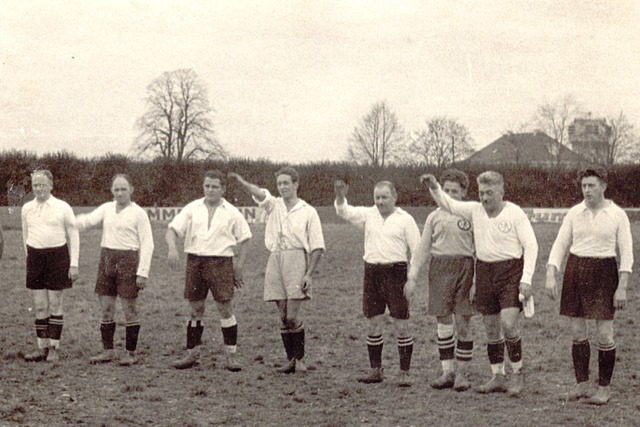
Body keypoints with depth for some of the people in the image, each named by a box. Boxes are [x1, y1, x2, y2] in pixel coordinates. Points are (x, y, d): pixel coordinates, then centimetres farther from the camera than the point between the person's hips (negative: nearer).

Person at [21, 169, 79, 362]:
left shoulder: (62, 207, -2)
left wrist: (74, 264, -4)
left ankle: (54, 348, 8)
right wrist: (30, 257, 14)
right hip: (35, 257, 3)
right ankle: (42, 347, 11)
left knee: (55, 305, 2)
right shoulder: (27, 208, 7)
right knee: (40, 306, 5)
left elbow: (73, 236, 1)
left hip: (57, 255, -3)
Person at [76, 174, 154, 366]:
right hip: (107, 259, 5)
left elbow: (147, 244, -5)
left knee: (130, 310, 0)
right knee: (106, 309, 8)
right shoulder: (107, 208, 12)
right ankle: (108, 350, 17)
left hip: (127, 260, -5)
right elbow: (89, 220, -3)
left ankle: (131, 353, 9)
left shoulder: (138, 213, -2)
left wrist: (142, 272, -12)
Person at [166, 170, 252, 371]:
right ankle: (192, 354, 17)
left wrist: (239, 268, 1)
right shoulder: (192, 208, 7)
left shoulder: (231, 212, 4)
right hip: (195, 261, 2)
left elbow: (244, 239, 8)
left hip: (221, 262, -2)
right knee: (195, 309, 8)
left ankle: (231, 356, 2)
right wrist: (172, 248, -18)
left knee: (225, 308, -5)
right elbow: (172, 230, 3)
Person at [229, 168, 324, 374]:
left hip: (297, 260, -4)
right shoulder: (274, 205, 12)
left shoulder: (308, 212, 4)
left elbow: (317, 247, 2)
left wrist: (309, 274, -8)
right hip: (275, 261, 4)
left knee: (293, 316, -9)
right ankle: (290, 359, 15)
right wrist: (241, 182, -32)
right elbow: (259, 193, -11)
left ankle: (300, 358, 7)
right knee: (283, 316, 6)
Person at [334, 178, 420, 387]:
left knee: (401, 325, -3)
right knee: (372, 324, 7)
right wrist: (340, 196, -24)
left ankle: (405, 372, 5)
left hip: (396, 271, -4)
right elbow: (344, 211, -3)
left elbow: (417, 251, 0)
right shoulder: (368, 215, 9)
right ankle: (376, 370, 17)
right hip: (372, 272, 4)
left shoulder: (405, 219, 0)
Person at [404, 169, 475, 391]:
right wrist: (412, 277, 7)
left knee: (463, 322, -2)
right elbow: (423, 249, 13)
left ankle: (461, 373, 6)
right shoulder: (434, 216, 11)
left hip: (464, 266, -2)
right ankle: (447, 371, 10)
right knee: (443, 322, 3)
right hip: (439, 267, 2)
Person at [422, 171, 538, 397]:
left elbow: (531, 245, -8)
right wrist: (434, 187, -6)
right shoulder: (475, 210, 7)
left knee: (508, 324, -15)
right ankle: (498, 377, 18)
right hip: (484, 272, 6)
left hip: (510, 271, -5)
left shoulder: (515, 213, -8)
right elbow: (448, 204, 14)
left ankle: (517, 373, 3)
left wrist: (526, 279, -15)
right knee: (491, 328, 8)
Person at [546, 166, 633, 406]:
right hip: (575, 271, 3)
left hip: (604, 272, -3)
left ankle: (604, 389, 8)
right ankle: (581, 385, 18)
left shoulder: (618, 215, -2)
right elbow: (559, 246, 4)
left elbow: (626, 253, -3)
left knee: (604, 334, -3)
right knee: (577, 332, 6)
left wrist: (622, 287, -11)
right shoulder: (574, 213, 5)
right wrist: (550, 276, -8)